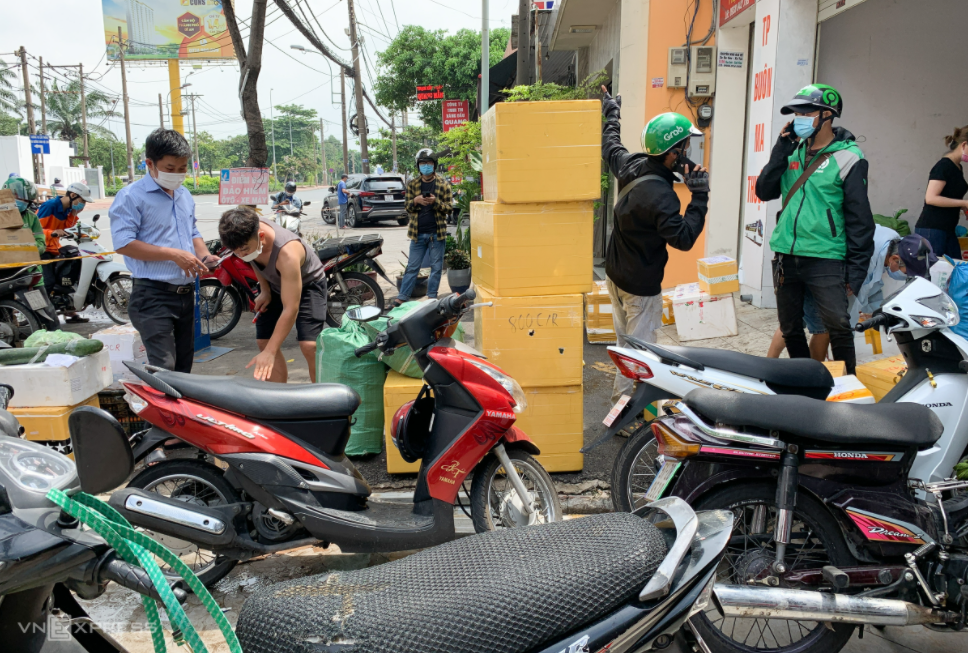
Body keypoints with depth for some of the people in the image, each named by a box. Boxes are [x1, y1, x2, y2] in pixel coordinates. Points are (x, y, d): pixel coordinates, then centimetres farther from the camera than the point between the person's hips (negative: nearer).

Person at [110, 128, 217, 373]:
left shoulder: (185, 196, 15)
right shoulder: (131, 197, -8)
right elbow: (124, 243, -16)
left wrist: (204, 256, 3)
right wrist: (174, 254, -20)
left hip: (186, 293, 7)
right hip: (153, 295, -7)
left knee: (184, 365, 15)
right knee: (164, 369, -13)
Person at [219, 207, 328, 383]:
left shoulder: (287, 253, -42)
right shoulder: (247, 234, -23)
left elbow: (290, 309, -41)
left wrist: (269, 352, -42)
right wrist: (264, 290, -6)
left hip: (307, 283, -7)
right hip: (274, 283, 7)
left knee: (310, 346, -22)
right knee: (264, 342, -1)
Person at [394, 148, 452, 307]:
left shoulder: (443, 184, 0)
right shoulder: (412, 184, 6)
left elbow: (449, 208, 0)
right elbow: (407, 207, 8)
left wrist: (435, 202, -18)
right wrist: (416, 201, -14)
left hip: (437, 233, -1)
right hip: (418, 233, 1)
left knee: (436, 267, 6)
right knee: (412, 267, 6)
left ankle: (432, 296, 17)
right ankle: (402, 297, 9)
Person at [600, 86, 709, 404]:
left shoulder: (631, 164, -4)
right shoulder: (660, 195, -29)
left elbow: (610, 147, 18)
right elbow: (683, 238, -29)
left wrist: (611, 113, 35)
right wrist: (699, 196, -25)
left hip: (615, 273, 9)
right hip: (641, 285, -9)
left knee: (624, 339, 20)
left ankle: (621, 395, 33)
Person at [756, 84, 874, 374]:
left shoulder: (847, 157, -6)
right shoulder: (793, 151, 12)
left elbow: (859, 217, -7)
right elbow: (764, 191, 4)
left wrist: (856, 271, -10)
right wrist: (782, 149, -5)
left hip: (825, 260, -6)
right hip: (785, 256, 6)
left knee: (838, 327, -13)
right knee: (790, 328, 13)